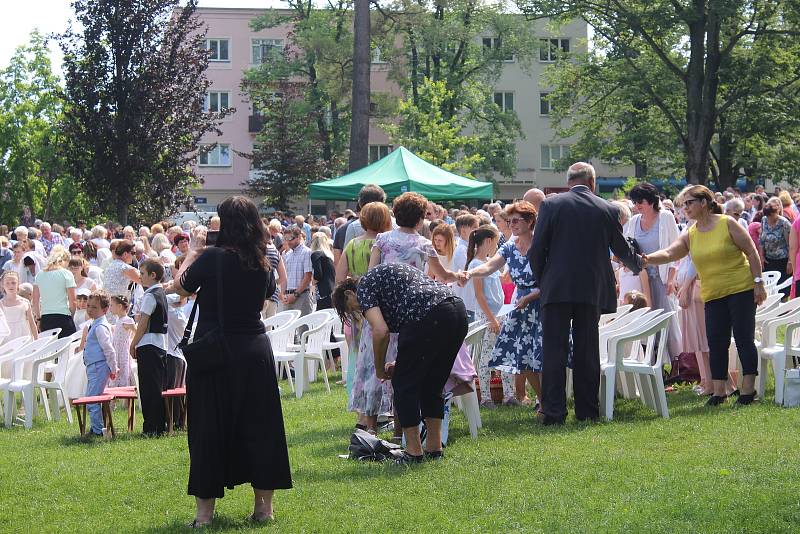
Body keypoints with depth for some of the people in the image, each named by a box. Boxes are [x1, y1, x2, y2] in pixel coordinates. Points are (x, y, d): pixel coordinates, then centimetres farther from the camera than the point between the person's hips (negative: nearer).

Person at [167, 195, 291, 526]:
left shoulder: (211, 258, -13)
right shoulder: (262, 263, 1)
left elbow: (181, 288, 0)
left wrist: (190, 259, 16)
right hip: (255, 350, 4)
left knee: (209, 428, 4)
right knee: (258, 425, 11)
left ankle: (205, 510, 5)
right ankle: (264, 505, 16)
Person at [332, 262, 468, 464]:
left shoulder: (363, 287, 9)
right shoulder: (388, 273, 35)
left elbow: (380, 331, -7)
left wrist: (379, 369, 8)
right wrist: (401, 364, 30)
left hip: (429, 317, -9)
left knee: (404, 385, 6)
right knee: (433, 385, 21)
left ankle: (414, 452, 7)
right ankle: (434, 448, 25)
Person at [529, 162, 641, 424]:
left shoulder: (551, 205, -3)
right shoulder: (608, 210, 3)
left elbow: (536, 250, -5)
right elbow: (622, 249, 16)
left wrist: (541, 281, 11)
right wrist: (638, 266, 38)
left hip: (557, 289, -2)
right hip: (592, 291, 2)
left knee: (554, 351, -1)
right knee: (587, 351, 9)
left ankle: (553, 411, -5)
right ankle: (587, 410, 11)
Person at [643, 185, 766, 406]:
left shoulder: (727, 224, -6)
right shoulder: (689, 236, 7)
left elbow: (752, 252, -4)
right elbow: (668, 253, -8)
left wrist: (758, 282, -10)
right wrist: (647, 259, -28)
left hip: (741, 290, -5)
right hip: (713, 295, 5)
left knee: (744, 339, -3)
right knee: (716, 344, 2)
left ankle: (748, 388, 2)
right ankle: (718, 391, 7)